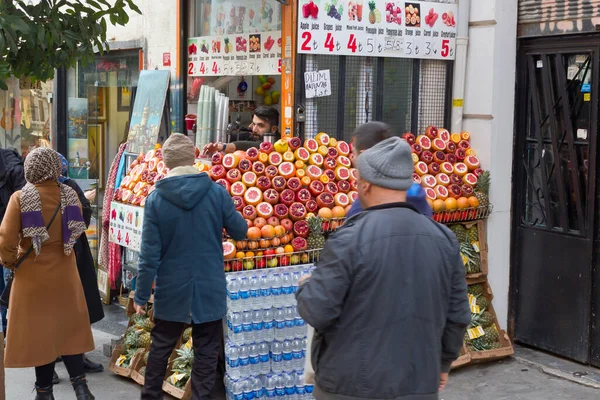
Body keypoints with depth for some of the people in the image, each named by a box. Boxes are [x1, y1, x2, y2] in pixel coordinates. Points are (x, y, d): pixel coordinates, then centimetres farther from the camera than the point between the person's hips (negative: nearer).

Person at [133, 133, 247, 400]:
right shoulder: (217, 192, -11)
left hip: (172, 289, 1)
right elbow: (240, 231, 2)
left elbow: (149, 253, -9)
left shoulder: (156, 198, -10)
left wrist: (141, 295, -1)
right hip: (209, 288, -1)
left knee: (160, 346, 18)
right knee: (206, 352, 11)